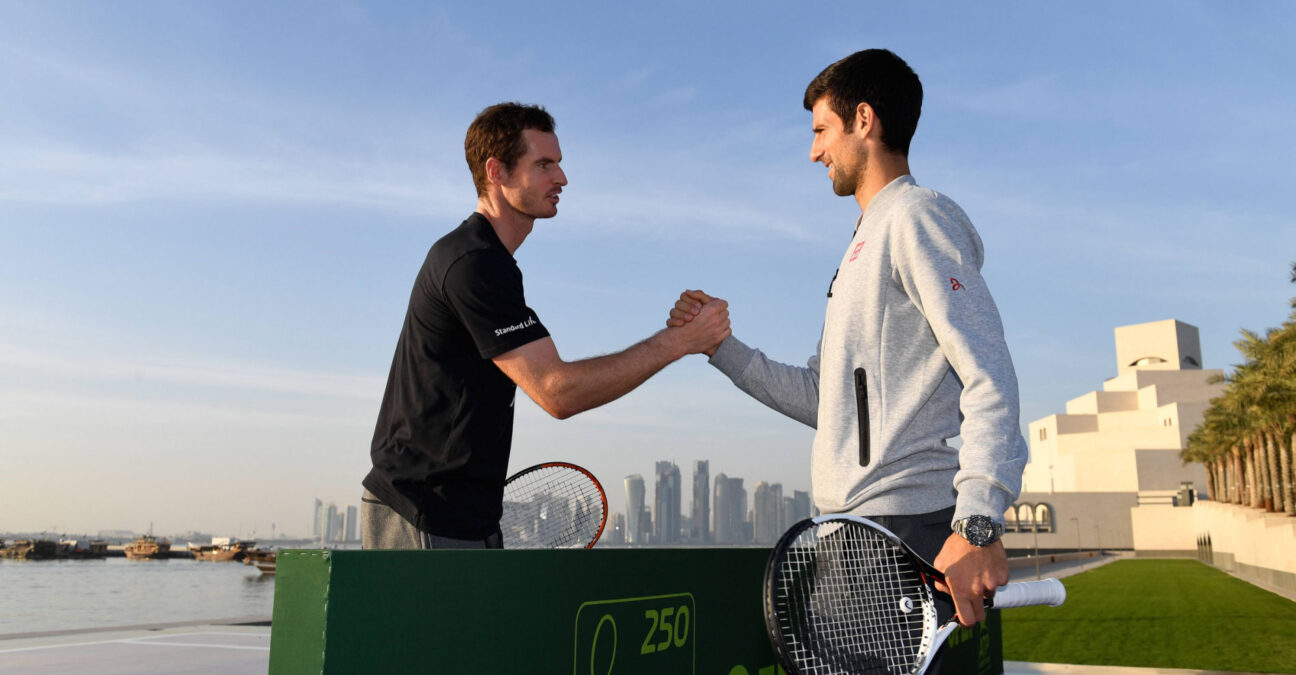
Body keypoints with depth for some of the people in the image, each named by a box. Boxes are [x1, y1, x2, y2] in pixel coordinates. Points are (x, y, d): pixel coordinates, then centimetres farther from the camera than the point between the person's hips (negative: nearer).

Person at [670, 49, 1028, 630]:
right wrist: (718, 345, 16)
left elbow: (989, 376, -16)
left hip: (908, 524, -9)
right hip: (851, 529, 9)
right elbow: (821, 397, 21)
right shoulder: (867, 240, 24)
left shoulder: (917, 215, -5)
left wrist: (977, 525, -26)